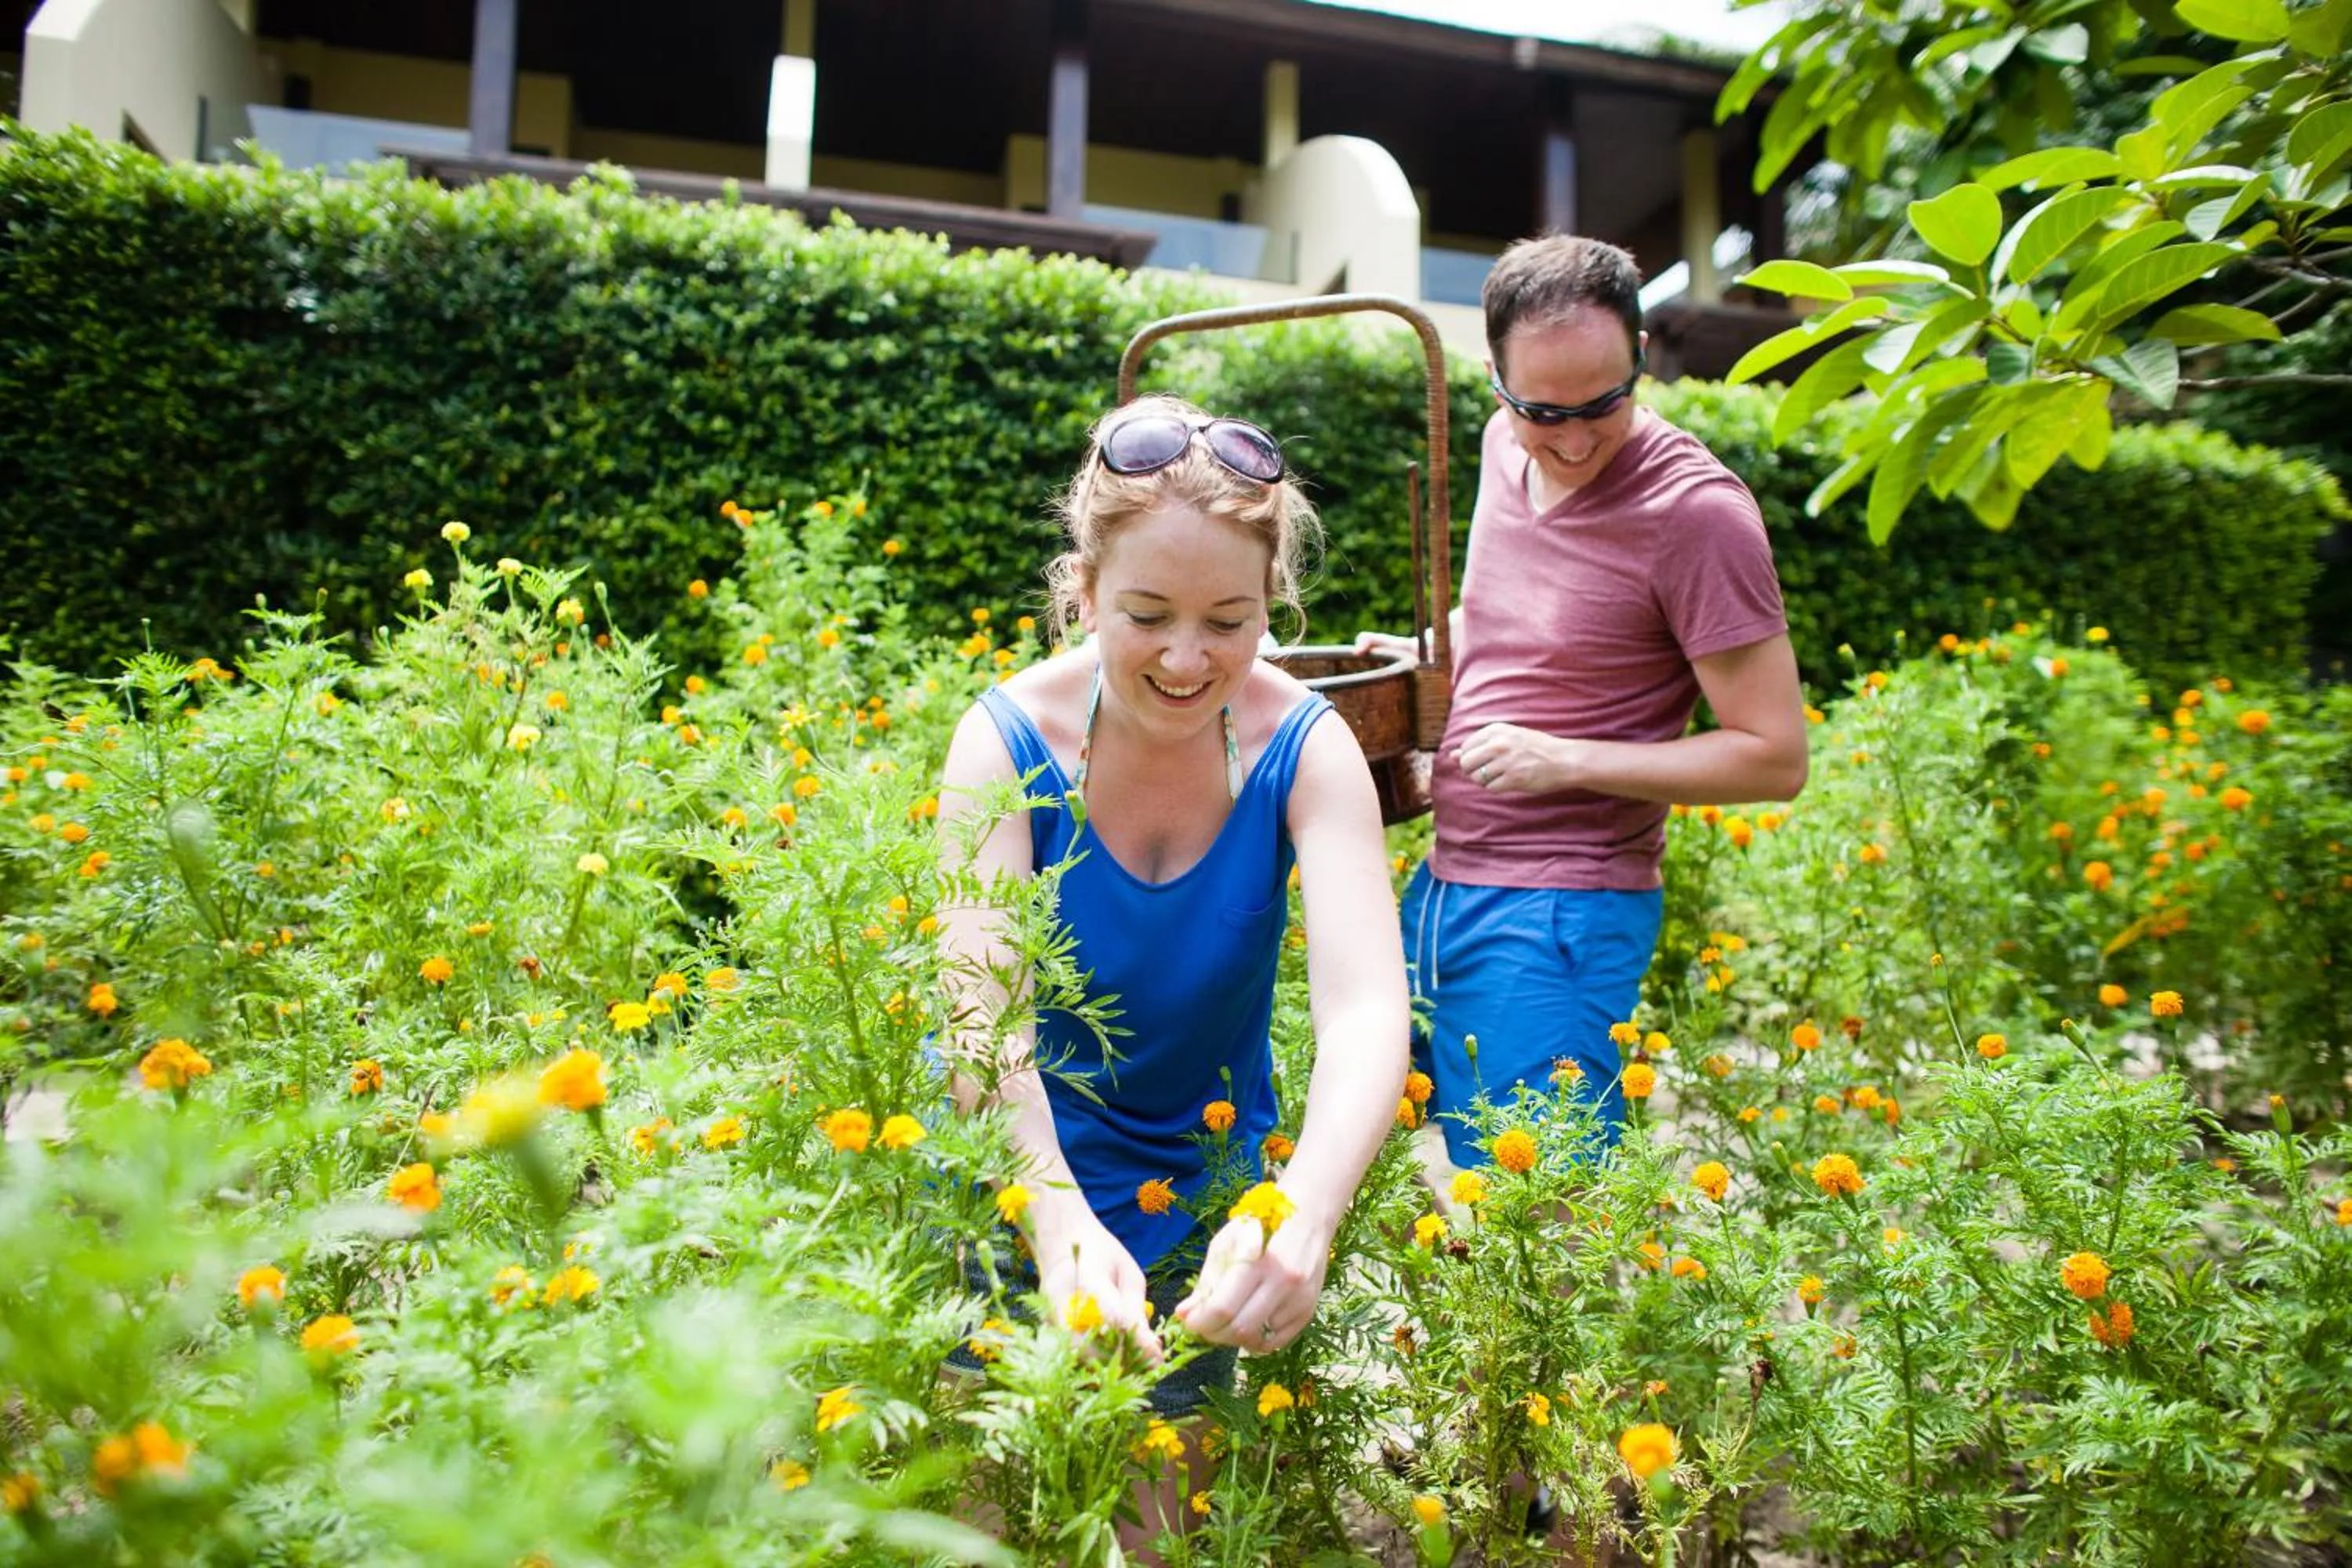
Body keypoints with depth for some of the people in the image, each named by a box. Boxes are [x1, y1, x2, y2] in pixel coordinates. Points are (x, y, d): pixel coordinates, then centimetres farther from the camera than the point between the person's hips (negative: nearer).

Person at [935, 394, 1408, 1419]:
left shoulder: (1304, 748, -20)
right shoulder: (1008, 740, -22)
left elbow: (1367, 1007, -31)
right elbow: (982, 1021, -31)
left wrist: (1304, 1215, -50)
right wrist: (1060, 1218, -49)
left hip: (1212, 1190, 1)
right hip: (1025, 1182, -1)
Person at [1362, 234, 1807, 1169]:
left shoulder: (1696, 511, -17)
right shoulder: (1506, 445, 5)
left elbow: (1775, 756, -14)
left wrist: (1565, 759, -20)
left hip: (1558, 915, -8)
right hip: (1442, 880, 8)